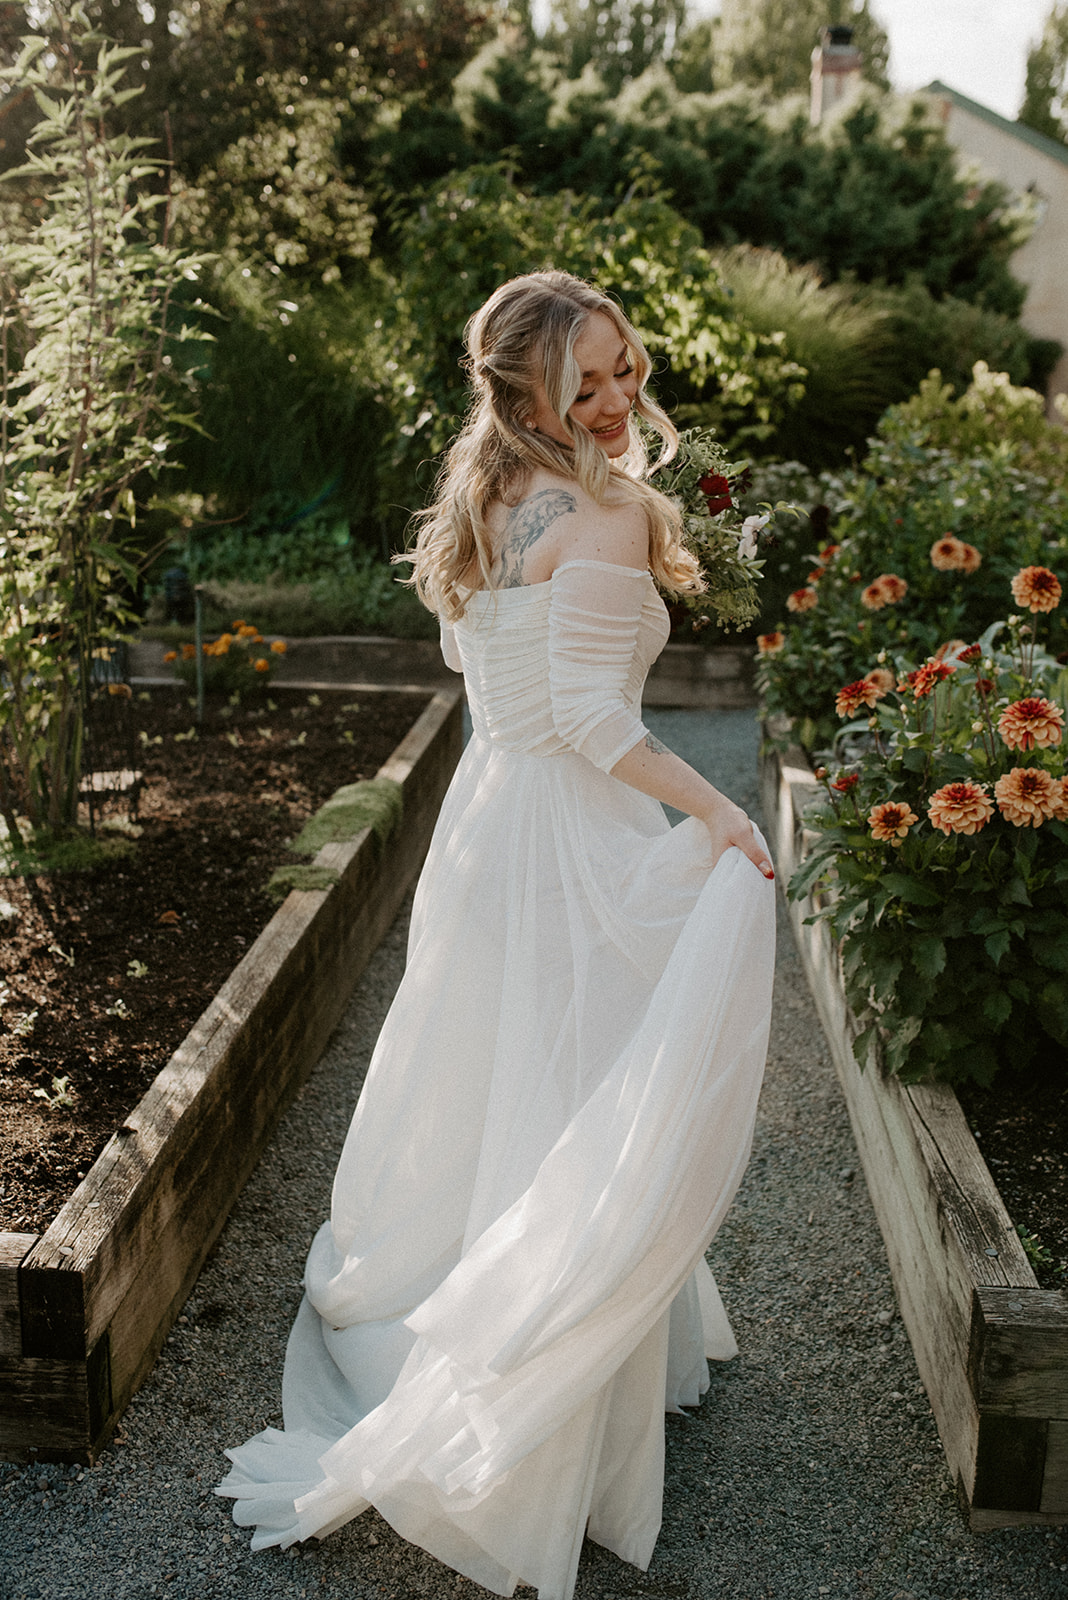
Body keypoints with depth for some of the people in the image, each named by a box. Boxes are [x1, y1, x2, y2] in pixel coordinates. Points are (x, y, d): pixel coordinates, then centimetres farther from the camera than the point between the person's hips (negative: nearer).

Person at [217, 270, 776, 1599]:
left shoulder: (481, 505, 9)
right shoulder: (609, 514, -17)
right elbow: (591, 716, -23)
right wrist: (717, 812, -20)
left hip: (484, 819, 8)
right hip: (579, 841, -8)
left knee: (480, 1084, 25)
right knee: (582, 1117, 3)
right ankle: (550, 1451, 18)